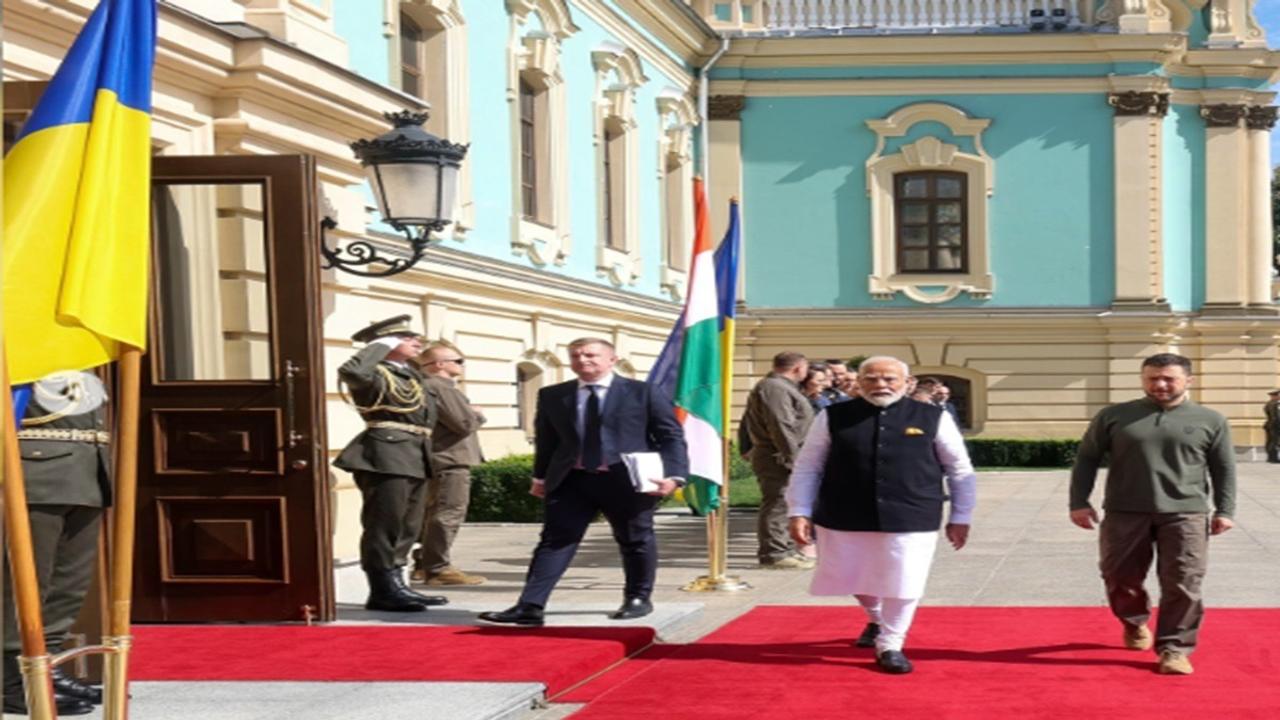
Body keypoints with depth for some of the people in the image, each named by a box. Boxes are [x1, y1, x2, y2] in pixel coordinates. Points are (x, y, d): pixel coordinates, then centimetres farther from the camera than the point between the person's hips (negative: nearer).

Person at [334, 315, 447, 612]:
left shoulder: (412, 375, 21)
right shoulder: (376, 373, -7)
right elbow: (351, 372, -31)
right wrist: (382, 345, -19)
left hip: (415, 458, 10)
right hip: (386, 456, -10)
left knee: (407, 528, 13)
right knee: (385, 526, -8)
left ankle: (395, 586, 21)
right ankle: (383, 592, -5)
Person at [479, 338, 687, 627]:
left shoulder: (644, 393, -1)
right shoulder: (552, 396, 9)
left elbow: (671, 436, -3)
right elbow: (546, 440, 16)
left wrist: (673, 475, -14)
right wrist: (541, 476, 13)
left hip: (626, 480, -2)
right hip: (572, 480, 2)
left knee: (635, 541, 10)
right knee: (555, 540, -5)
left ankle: (639, 598, 30)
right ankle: (530, 607, -9)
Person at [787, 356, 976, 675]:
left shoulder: (934, 419, 0)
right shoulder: (833, 418, 0)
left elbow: (960, 471, 8)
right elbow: (807, 468, 5)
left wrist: (960, 517, 8)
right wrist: (800, 513, -1)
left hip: (910, 520, -1)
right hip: (844, 518, 2)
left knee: (902, 586, -1)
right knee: (851, 580, 17)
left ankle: (890, 646, 22)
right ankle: (877, 620, 48)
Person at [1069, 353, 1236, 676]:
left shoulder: (1210, 421, 6)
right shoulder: (1114, 416, 5)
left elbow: (1224, 468, 10)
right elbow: (1087, 458, 8)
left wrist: (1224, 510, 2)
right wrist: (1079, 502, 1)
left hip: (1185, 515, -1)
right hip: (1125, 513, 1)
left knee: (1183, 586, -6)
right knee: (1120, 578, 9)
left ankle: (1174, 649, 3)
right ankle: (1135, 623, 37)